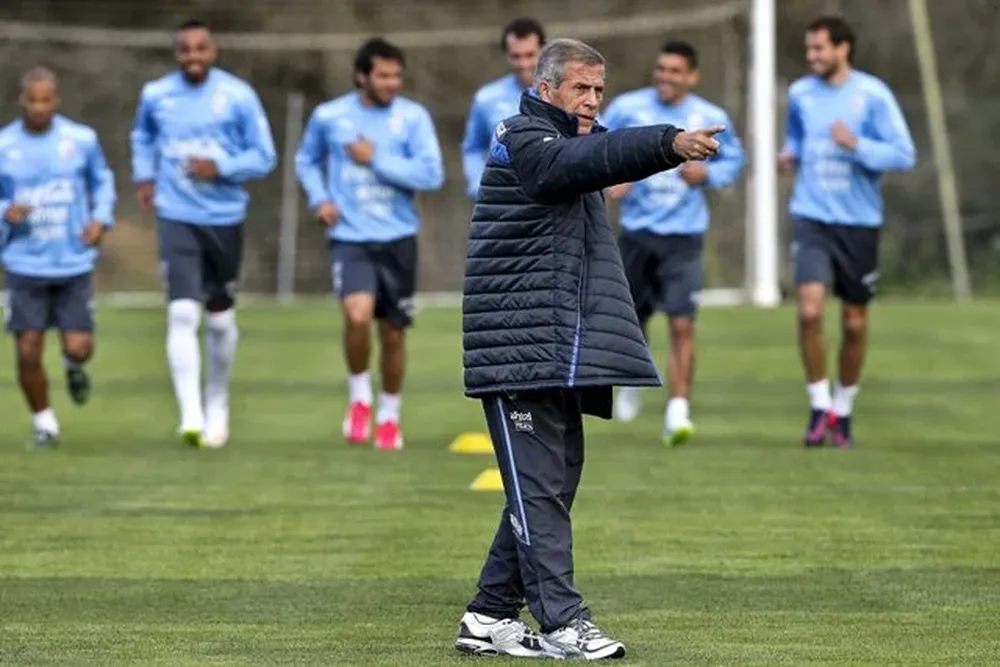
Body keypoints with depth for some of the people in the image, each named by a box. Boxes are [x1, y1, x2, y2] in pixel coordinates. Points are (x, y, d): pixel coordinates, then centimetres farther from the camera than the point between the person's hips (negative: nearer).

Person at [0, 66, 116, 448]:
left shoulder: (82, 140, -4)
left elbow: (102, 181, 14)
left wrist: (101, 219, -3)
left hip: (74, 264, 0)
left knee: (79, 348, -5)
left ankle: (73, 367, 33)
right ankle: (44, 423, 19)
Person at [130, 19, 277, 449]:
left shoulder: (238, 96, -6)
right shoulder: (155, 95, 1)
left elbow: (263, 157, -3)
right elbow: (142, 136, 24)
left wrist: (221, 168, -18)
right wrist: (144, 176, 10)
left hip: (225, 219, 0)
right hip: (176, 218, 0)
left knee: (220, 318, 13)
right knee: (182, 314, -16)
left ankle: (217, 404, 35)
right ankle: (190, 416, -21)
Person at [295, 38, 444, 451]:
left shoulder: (413, 117, -2)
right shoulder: (329, 117, 2)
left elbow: (431, 175, -11)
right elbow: (307, 160, 19)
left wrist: (376, 159, -14)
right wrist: (318, 198, 2)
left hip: (398, 238, 1)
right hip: (349, 238, -1)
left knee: (393, 332, 9)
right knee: (357, 315, -25)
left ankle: (389, 415, 30)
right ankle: (359, 397, 0)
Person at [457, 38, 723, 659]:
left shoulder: (569, 144, 26)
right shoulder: (523, 142, -9)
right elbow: (583, 160, -27)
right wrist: (670, 144, -39)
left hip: (563, 352, 10)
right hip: (521, 349, -10)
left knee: (552, 484, 11)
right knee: (539, 486, -9)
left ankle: (491, 614, 17)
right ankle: (562, 620, -11)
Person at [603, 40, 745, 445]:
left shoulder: (711, 118, -1)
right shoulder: (627, 108, -2)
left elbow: (733, 158, 14)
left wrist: (709, 174, -7)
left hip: (683, 235, -1)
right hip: (637, 230, 2)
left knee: (682, 325, -14)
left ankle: (677, 412, -13)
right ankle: (632, 382, 44)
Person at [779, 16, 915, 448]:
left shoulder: (873, 95, -6)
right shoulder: (800, 94, 5)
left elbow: (904, 156, -7)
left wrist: (856, 145, -21)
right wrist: (789, 157, 2)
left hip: (859, 222, -1)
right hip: (812, 218, 1)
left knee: (854, 323, 7)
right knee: (810, 311, -17)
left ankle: (843, 410, 25)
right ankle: (819, 406, -5)